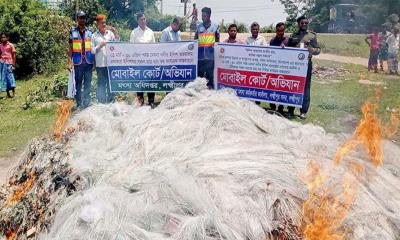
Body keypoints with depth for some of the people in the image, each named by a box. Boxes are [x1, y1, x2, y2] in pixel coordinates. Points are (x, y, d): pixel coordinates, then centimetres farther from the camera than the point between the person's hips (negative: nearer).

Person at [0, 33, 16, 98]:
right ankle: (7, 93, 9)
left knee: (10, 77, -6)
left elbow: (14, 55, -1)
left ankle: (14, 93, -1)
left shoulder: (10, 45, -1)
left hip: (8, 63, -5)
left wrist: (13, 64, -6)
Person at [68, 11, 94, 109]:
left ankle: (86, 102, 7)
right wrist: (70, 62, -2)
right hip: (78, 62, -1)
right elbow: (70, 48, 6)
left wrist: (95, 61, 8)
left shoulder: (90, 32, 11)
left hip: (89, 61, 1)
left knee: (88, 83, 1)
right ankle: (79, 103, 8)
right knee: (78, 83, 2)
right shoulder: (73, 32, 6)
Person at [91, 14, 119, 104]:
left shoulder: (110, 33, 9)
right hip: (100, 64, -1)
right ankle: (101, 101, 6)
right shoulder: (94, 35, 6)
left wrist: (115, 33, -5)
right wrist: (100, 46, -12)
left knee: (111, 83, 5)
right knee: (101, 84, 0)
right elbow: (92, 51, 4)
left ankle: (110, 100, 14)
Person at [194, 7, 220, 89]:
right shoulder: (199, 27, 8)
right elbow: (195, 40, 13)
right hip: (200, 55, 1)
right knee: (199, 73, 4)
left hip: (210, 55, -1)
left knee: (210, 73, 1)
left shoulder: (215, 27, 5)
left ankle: (210, 87, 8)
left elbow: (217, 41, 11)